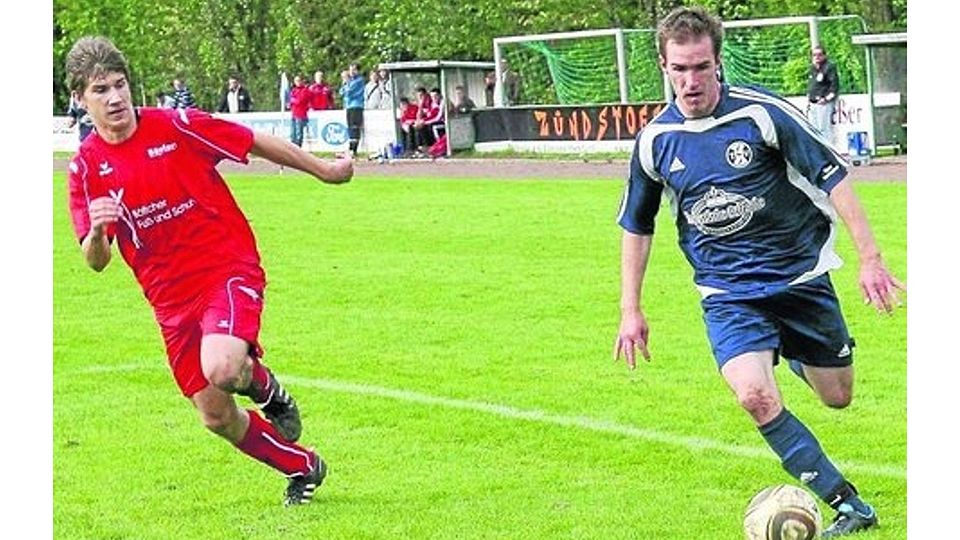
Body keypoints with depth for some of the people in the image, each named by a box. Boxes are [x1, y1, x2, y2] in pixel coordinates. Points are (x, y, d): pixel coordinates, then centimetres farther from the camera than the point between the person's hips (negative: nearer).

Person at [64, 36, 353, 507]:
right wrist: (97, 230, -27)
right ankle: (302, 468, 32)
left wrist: (322, 169, 12)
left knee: (220, 369, -32)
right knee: (217, 417, 6)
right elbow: (96, 261, -4)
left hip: (229, 268, -4)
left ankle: (264, 386, 6)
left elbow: (255, 143, 3)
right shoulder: (86, 167, -2)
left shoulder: (176, 126, -10)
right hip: (171, 297, 4)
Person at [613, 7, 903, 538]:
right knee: (755, 395, -23)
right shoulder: (655, 140, -5)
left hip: (800, 273, -1)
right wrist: (630, 310, 7)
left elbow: (833, 177, -10)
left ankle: (793, 354, 46)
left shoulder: (761, 112, -15)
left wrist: (870, 259, -13)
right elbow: (636, 225, 9)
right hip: (727, 292, 1)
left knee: (837, 396, 9)